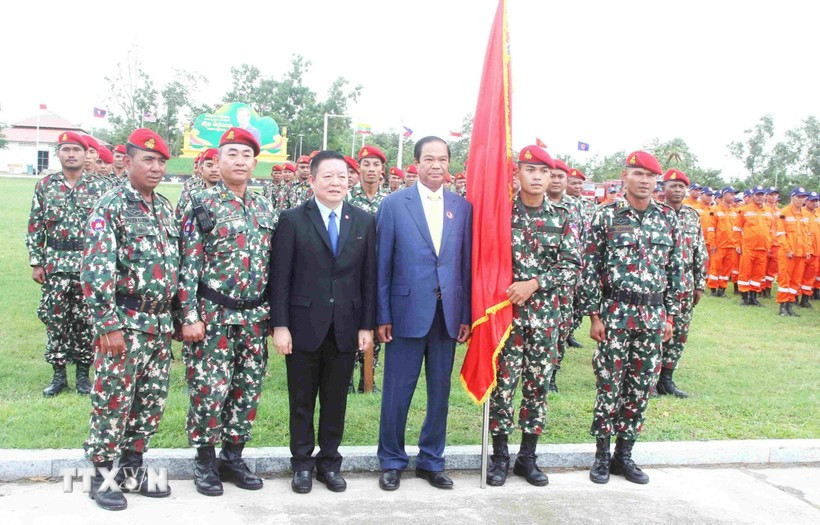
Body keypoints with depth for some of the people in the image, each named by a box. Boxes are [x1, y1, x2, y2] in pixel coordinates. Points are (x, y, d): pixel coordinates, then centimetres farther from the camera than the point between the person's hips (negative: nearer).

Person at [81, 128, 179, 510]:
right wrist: (107, 324, -19)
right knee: (113, 402, 3)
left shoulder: (165, 207, 11)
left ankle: (132, 467, 27)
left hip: (161, 323, 7)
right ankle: (102, 475, 17)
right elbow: (95, 270, -16)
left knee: (152, 402, 12)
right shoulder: (110, 206, -10)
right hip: (125, 324, -7)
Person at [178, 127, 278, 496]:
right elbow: (188, 263, -8)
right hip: (212, 314, -5)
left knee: (248, 389, 10)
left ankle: (233, 457, 25)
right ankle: (205, 461, 17)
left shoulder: (265, 209, 10)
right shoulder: (201, 204, -5)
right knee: (209, 389, -1)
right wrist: (189, 316, -13)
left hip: (255, 316, 5)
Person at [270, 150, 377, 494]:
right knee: (302, 400, 10)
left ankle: (329, 462, 25)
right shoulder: (293, 220, -3)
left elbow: (369, 277, 5)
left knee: (336, 399, 11)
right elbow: (280, 277, -4)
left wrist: (367, 325, 1)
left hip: (346, 327, 2)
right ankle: (302, 463, 24)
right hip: (304, 325, -2)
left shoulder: (364, 221, 5)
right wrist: (280, 325, -9)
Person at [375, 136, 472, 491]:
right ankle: (392, 462, 21)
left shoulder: (462, 207, 7)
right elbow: (382, 263, -2)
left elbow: (466, 263, 8)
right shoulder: (394, 204, -1)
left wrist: (466, 315, 4)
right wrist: (382, 315, -5)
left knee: (440, 390, 11)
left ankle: (431, 461, 25)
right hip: (407, 311, -3)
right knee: (397, 391, 5)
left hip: (448, 313, 3)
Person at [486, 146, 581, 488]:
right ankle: (500, 456, 15)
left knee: (538, 383, 8)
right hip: (506, 309, -2)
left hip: (545, 313, 3)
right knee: (503, 382, 1)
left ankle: (527, 457, 21)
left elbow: (573, 266, 0)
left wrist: (534, 284, -12)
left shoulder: (561, 217, 5)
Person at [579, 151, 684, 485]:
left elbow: (676, 269, 10)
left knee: (641, 386, 8)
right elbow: (590, 269, -4)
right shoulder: (606, 216, -3)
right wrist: (594, 316, -7)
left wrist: (670, 315, 6)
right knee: (609, 384, 2)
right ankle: (602, 454, 15)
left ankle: (624, 454, 21)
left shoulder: (668, 218, 6)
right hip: (615, 313, -3)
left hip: (653, 315, 3)